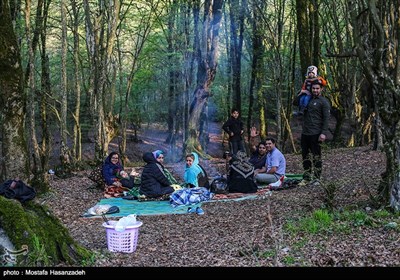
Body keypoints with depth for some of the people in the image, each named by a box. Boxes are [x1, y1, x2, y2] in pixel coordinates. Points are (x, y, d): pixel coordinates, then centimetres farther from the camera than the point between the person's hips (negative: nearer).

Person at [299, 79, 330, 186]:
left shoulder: (324, 101, -3)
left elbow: (326, 118, -9)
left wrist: (323, 133, -18)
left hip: (315, 134, -7)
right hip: (305, 133, 7)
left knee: (316, 157, -1)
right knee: (306, 156, 9)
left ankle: (317, 178, 8)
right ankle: (306, 178, 17)